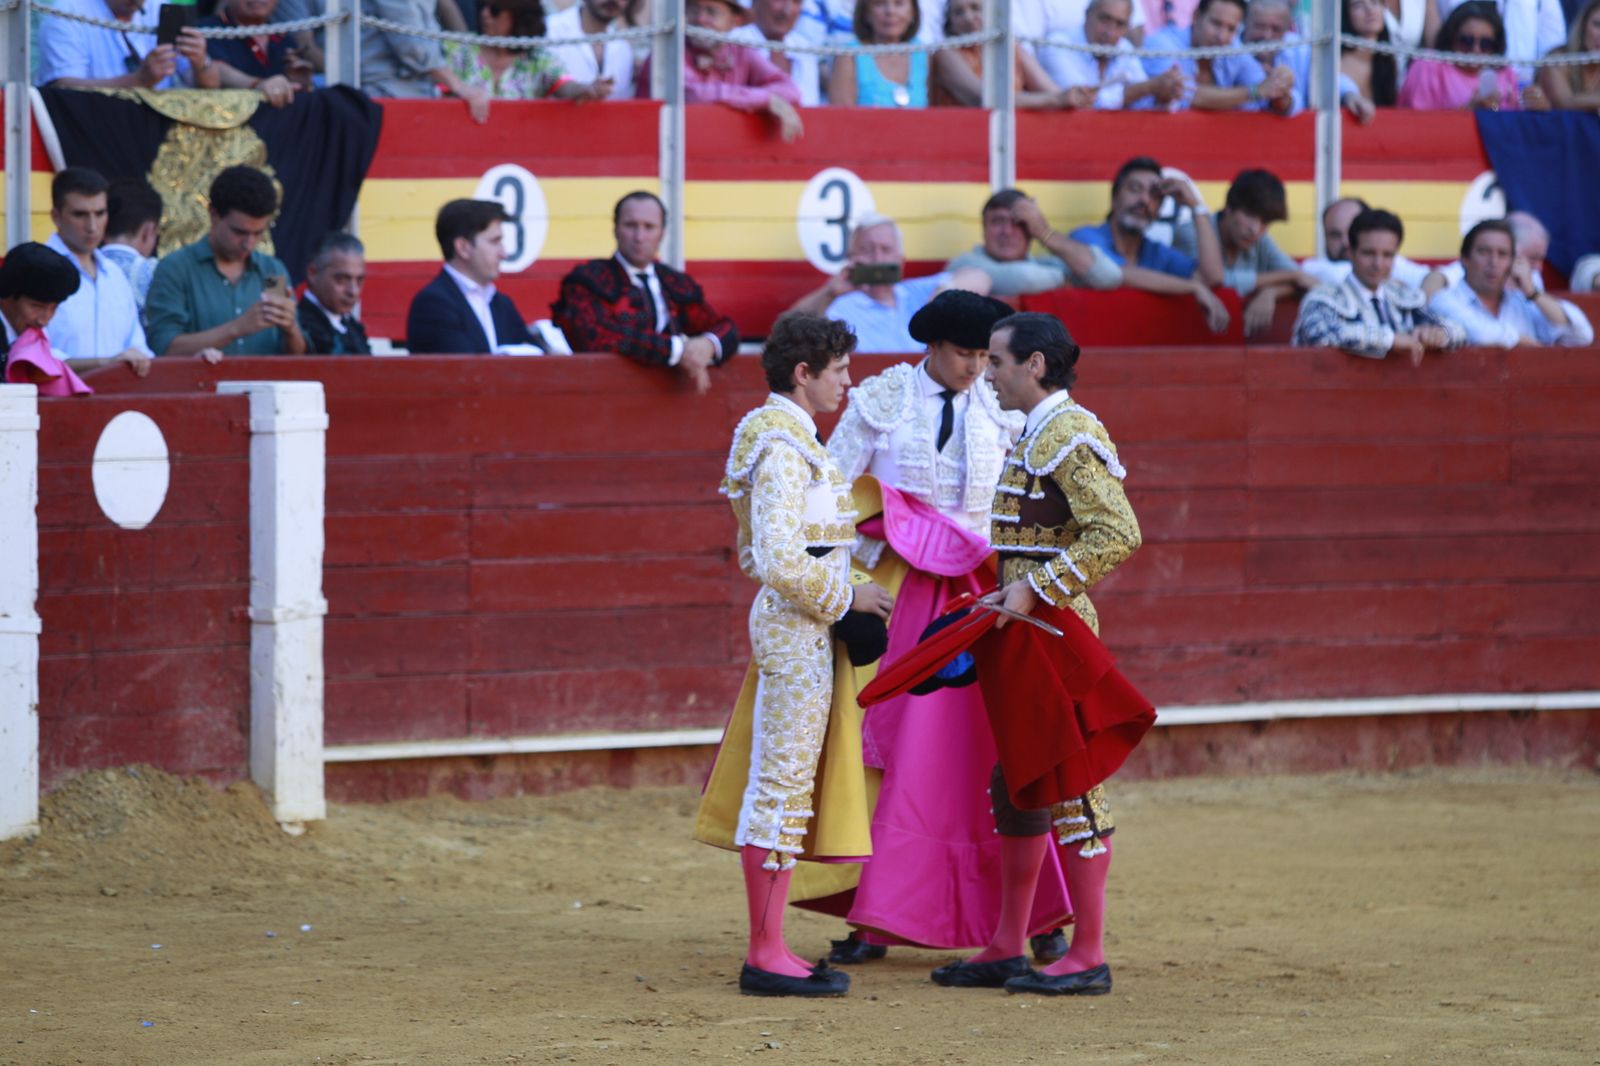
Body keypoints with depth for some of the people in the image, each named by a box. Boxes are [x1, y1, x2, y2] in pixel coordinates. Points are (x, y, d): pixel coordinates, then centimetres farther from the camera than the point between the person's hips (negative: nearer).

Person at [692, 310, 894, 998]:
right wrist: (845, 598, -13)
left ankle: (769, 949, 16)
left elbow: (755, 555, 22)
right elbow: (779, 560, -25)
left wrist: (841, 589, 18)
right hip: (798, 631, -10)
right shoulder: (784, 448, -16)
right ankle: (766, 955, -4)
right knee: (783, 787, -6)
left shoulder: (788, 439, 15)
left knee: (779, 789, 12)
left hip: (790, 626, 10)